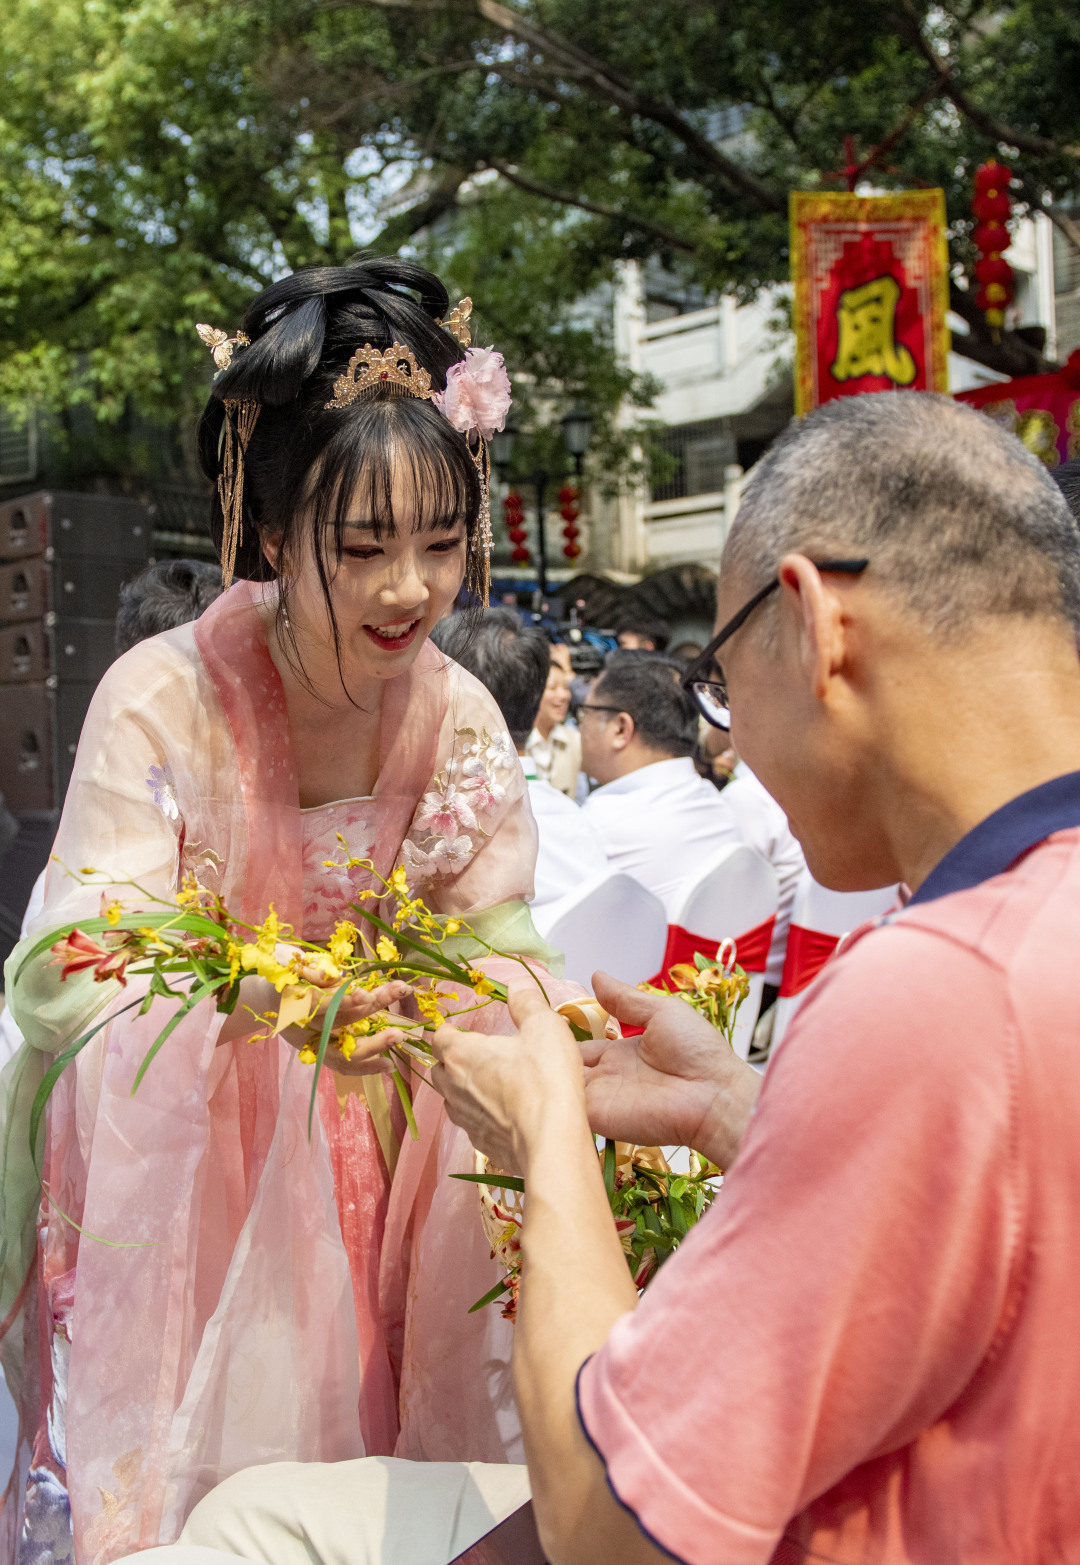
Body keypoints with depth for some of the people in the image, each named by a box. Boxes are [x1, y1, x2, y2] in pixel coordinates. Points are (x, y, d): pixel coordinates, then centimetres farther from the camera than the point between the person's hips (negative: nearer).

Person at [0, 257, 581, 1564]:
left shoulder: (460, 715, -8)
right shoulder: (161, 700, -22)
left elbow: (494, 945, -3)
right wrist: (267, 994, -51)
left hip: (367, 1161, 4)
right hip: (166, 1159, -4)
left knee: (366, 1451, 6)